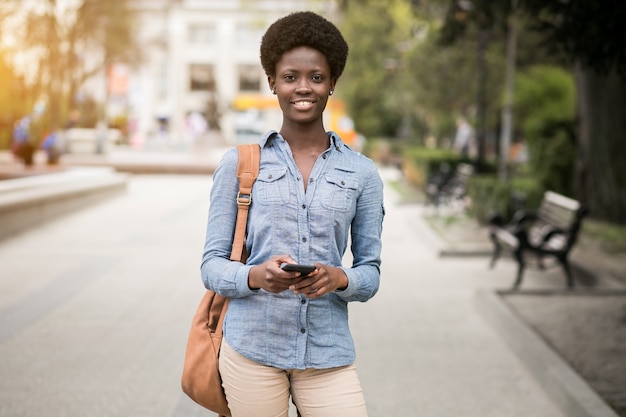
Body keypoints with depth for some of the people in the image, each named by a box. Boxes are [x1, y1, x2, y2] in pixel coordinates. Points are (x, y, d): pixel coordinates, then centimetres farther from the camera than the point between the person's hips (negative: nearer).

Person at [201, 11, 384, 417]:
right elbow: (212, 265, 3)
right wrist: (256, 276, -17)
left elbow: (370, 272, 10)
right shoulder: (239, 163, 4)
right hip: (252, 348, -1)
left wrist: (339, 278, -13)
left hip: (328, 353, 1)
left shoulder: (362, 173, 6)